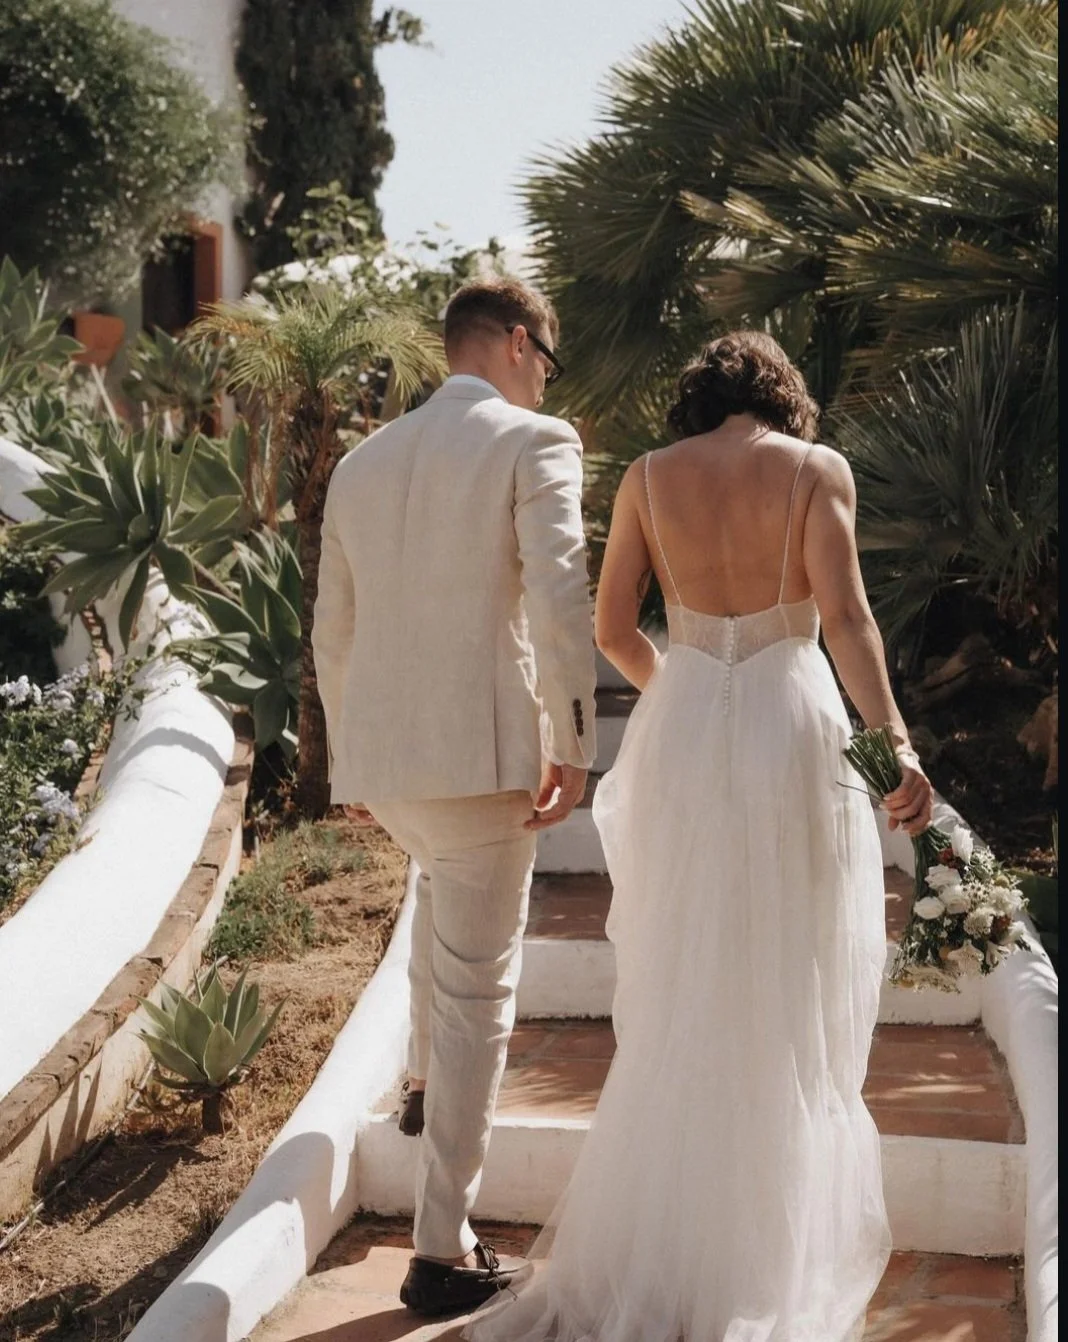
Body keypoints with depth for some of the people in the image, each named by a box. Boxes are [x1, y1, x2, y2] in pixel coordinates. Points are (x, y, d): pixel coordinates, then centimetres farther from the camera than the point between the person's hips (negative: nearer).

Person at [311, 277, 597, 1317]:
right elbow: (559, 600, -17)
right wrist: (572, 745, -10)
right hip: (483, 750, -6)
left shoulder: (362, 464, 13)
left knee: (441, 876, 37)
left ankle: (424, 1081, 46)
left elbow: (332, 634, 16)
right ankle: (442, 1252, 7)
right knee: (475, 989, 2)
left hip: (377, 757, 6)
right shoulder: (534, 443, -4)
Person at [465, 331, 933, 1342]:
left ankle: (658, 1248, 19)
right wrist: (894, 740, -15)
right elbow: (844, 613, -13)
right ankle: (774, 1250, 18)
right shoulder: (816, 468, -2)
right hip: (791, 729, -2)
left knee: (678, 1001, 12)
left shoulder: (649, 477, 4)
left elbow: (611, 629, 3)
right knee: (789, 1001, 10)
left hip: (681, 733, 2)